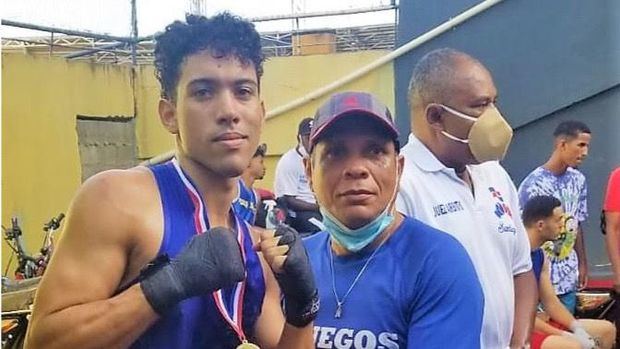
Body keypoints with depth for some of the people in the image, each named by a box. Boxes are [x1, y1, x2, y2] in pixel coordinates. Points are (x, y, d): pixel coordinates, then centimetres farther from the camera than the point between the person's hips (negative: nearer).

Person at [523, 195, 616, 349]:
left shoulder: (540, 255, 9)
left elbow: (551, 302, 12)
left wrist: (577, 329, -6)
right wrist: (564, 335, -21)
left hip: (535, 322, 11)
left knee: (606, 330, 13)